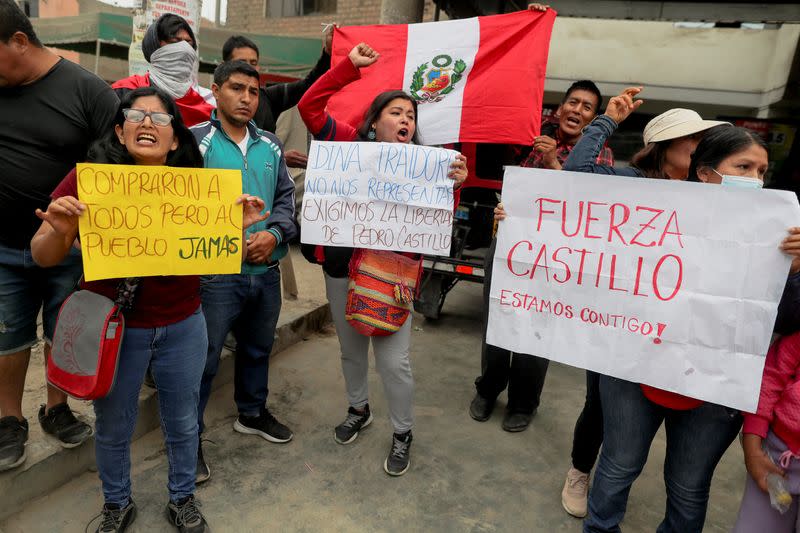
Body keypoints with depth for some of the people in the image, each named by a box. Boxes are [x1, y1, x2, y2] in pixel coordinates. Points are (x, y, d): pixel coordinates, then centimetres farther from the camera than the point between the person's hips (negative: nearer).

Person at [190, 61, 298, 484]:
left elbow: (286, 197, 10)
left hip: (266, 270, 6)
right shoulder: (195, 140, -6)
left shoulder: (270, 146, 11)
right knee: (204, 358, 3)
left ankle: (252, 412, 44)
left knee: (258, 348, 21)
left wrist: (274, 233, -8)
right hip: (215, 272, -5)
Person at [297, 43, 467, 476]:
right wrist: (350, 66, -8)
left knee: (393, 360, 1)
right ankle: (358, 409, 48)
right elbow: (310, 107, -5)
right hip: (341, 266, 3)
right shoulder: (350, 144, 0)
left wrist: (453, 186, -28)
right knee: (351, 349, 20)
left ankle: (402, 435, 26)